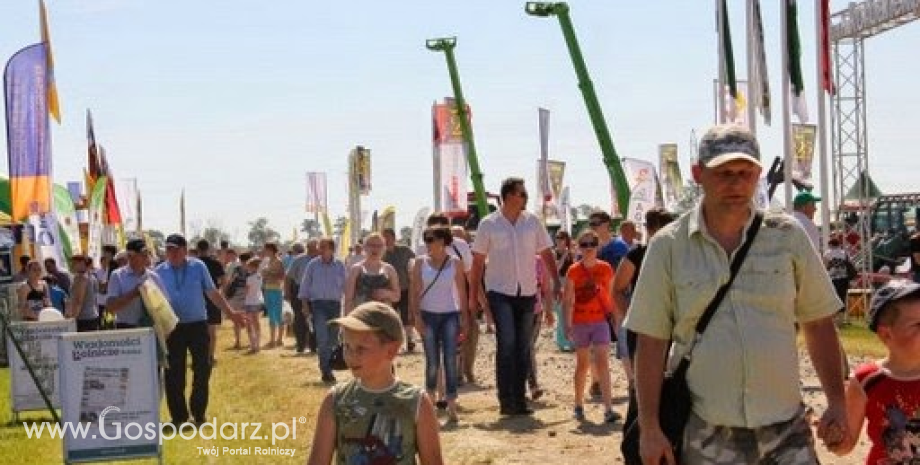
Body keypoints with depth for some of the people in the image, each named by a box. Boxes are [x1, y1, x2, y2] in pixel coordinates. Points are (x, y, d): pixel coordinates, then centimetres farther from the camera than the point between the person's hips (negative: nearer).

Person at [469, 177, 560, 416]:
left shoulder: (532, 221, 4)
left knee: (523, 347, 7)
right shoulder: (488, 224, -3)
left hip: (527, 292, 3)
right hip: (500, 292, -3)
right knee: (507, 343, -14)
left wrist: (556, 282, -2)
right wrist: (473, 294, 0)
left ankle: (519, 399, 15)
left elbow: (546, 253, 9)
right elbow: (478, 261, 1)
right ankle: (506, 400, -9)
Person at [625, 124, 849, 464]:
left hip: (786, 430, 2)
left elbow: (818, 323, 10)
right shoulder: (668, 246, -1)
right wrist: (650, 429, -4)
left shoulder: (787, 236, 4)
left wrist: (837, 403, 4)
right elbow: (651, 341, -1)